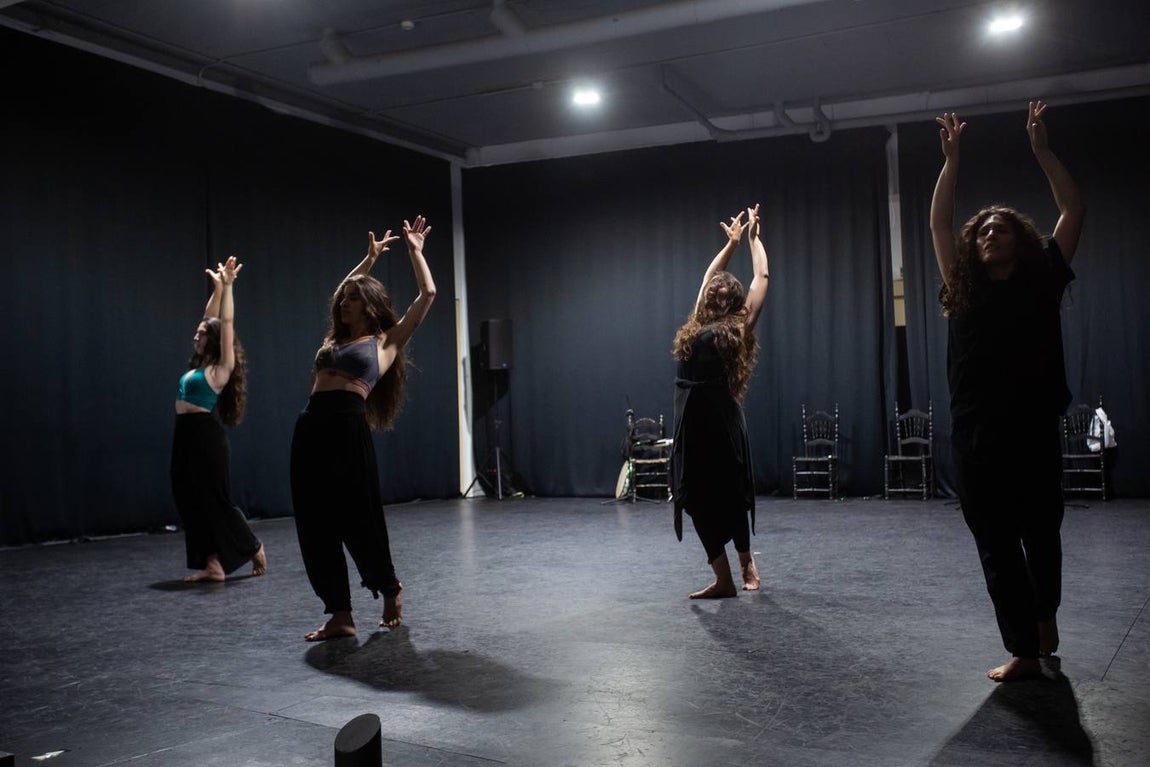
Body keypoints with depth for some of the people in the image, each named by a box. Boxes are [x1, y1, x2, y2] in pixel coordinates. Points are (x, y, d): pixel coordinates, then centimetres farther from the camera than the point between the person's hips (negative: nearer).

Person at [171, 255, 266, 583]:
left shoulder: (221, 368, -6)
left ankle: (253, 547, 15)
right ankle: (213, 565, 8)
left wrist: (228, 286, -11)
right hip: (186, 436, 8)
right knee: (193, 502, 5)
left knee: (215, 500, -2)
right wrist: (217, 287, 18)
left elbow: (226, 324, -11)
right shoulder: (200, 366, 13)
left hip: (207, 437, -8)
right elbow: (210, 320, 20)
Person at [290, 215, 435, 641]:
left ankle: (390, 590, 24)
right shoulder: (335, 338, 24)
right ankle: (339, 614, 9)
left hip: (348, 426, -6)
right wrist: (369, 258, 43)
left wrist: (414, 250, 16)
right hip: (310, 426, 6)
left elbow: (427, 295, 6)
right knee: (315, 523, 3)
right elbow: (342, 292, 42)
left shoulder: (387, 340, 8)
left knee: (360, 519, 0)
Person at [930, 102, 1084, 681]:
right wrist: (951, 161, 10)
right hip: (977, 436, 2)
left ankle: (1045, 614, 28)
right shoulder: (964, 290, 9)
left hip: (1034, 431, -2)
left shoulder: (1041, 282, 5)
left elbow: (1074, 212, 4)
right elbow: (939, 223, 11)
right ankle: (1024, 650, 18)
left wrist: (1040, 149, 4)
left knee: (1041, 534, 10)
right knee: (996, 547, 7)